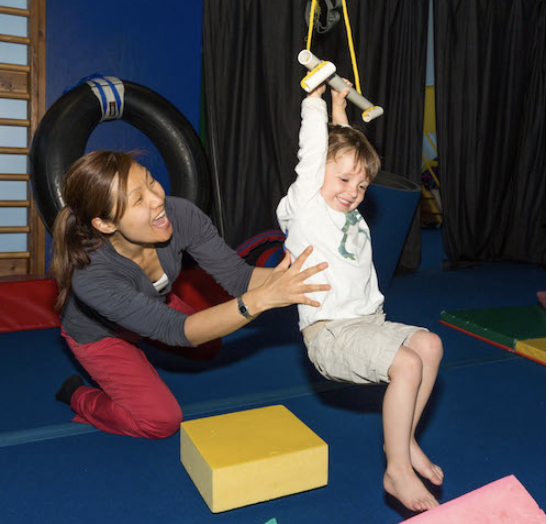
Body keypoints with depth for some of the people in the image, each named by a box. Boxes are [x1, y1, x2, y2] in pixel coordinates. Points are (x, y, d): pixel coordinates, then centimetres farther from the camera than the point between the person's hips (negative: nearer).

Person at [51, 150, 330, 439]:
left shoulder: (180, 215, -32)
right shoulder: (90, 277, -43)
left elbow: (237, 276, -26)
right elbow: (175, 330, -43)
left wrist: (288, 275, -47)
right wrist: (260, 299, -57)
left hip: (154, 304, 5)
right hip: (98, 334, -4)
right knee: (162, 420, -9)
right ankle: (78, 395, 15)